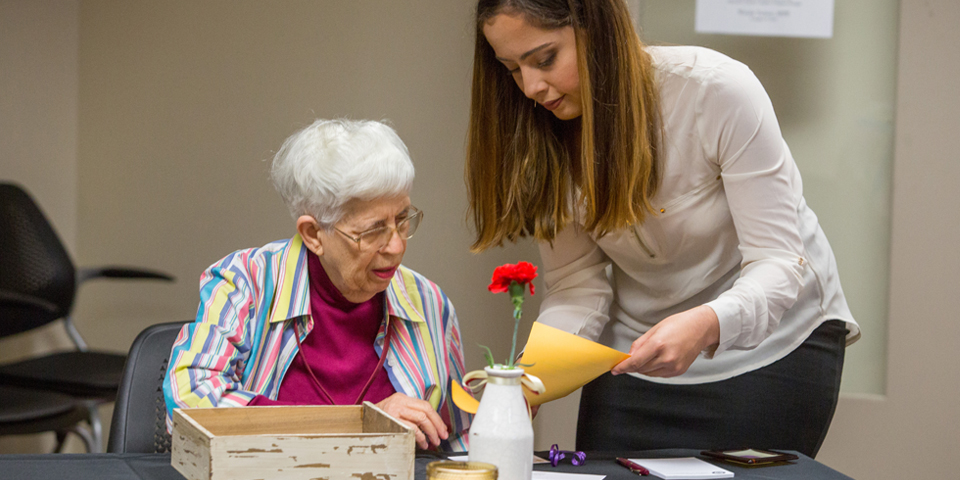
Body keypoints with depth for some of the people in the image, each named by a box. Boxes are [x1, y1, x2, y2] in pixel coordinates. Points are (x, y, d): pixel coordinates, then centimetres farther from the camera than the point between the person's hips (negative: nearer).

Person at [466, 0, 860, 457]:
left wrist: (707, 325, -45)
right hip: (641, 351, 4)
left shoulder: (718, 89, -26)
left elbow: (779, 264, -26)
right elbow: (576, 285, -8)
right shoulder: (542, 137, -11)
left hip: (775, 345, -3)